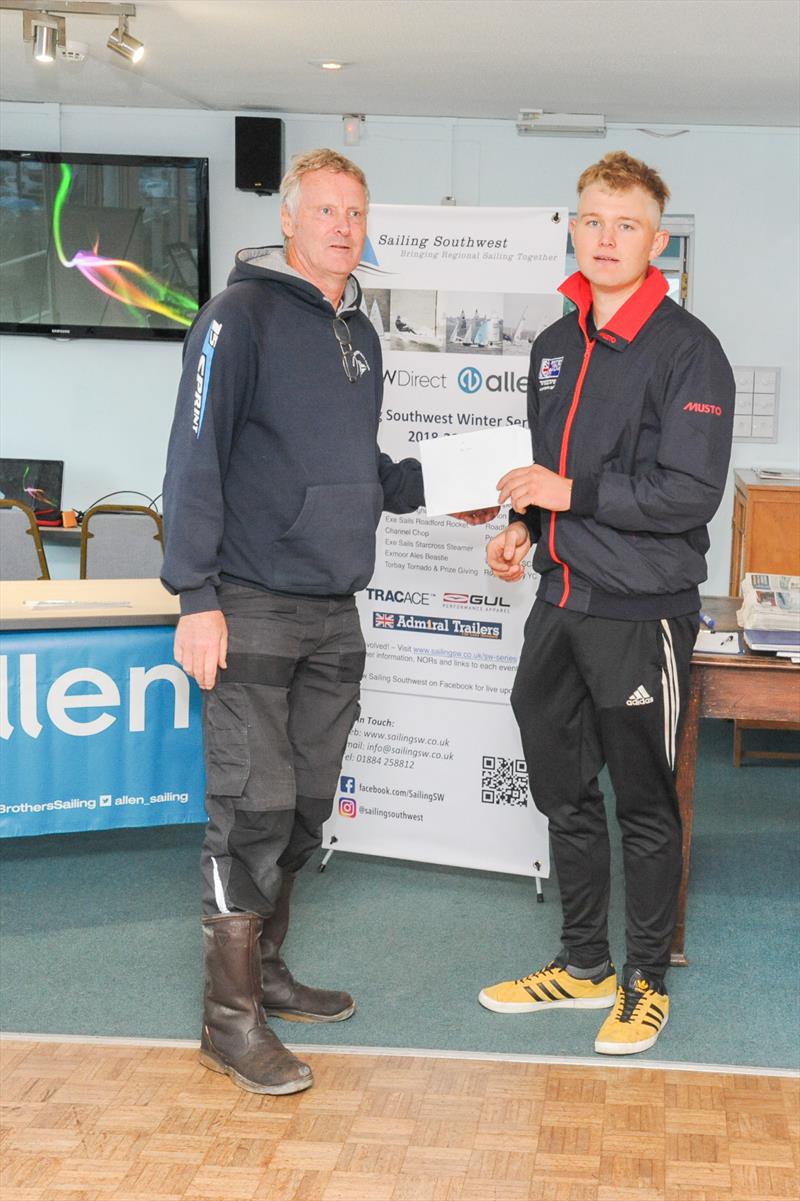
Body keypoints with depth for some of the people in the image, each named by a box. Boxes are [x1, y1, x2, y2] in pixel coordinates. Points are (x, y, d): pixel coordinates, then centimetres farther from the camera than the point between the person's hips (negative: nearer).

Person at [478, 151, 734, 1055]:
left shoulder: (686, 350, -11)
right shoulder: (555, 346, 12)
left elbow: (690, 495, -18)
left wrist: (572, 493, -18)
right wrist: (523, 525, 4)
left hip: (642, 612, -7)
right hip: (560, 602, 8)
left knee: (644, 804, 5)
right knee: (564, 793, 16)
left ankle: (645, 981, 21)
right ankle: (583, 963, 32)